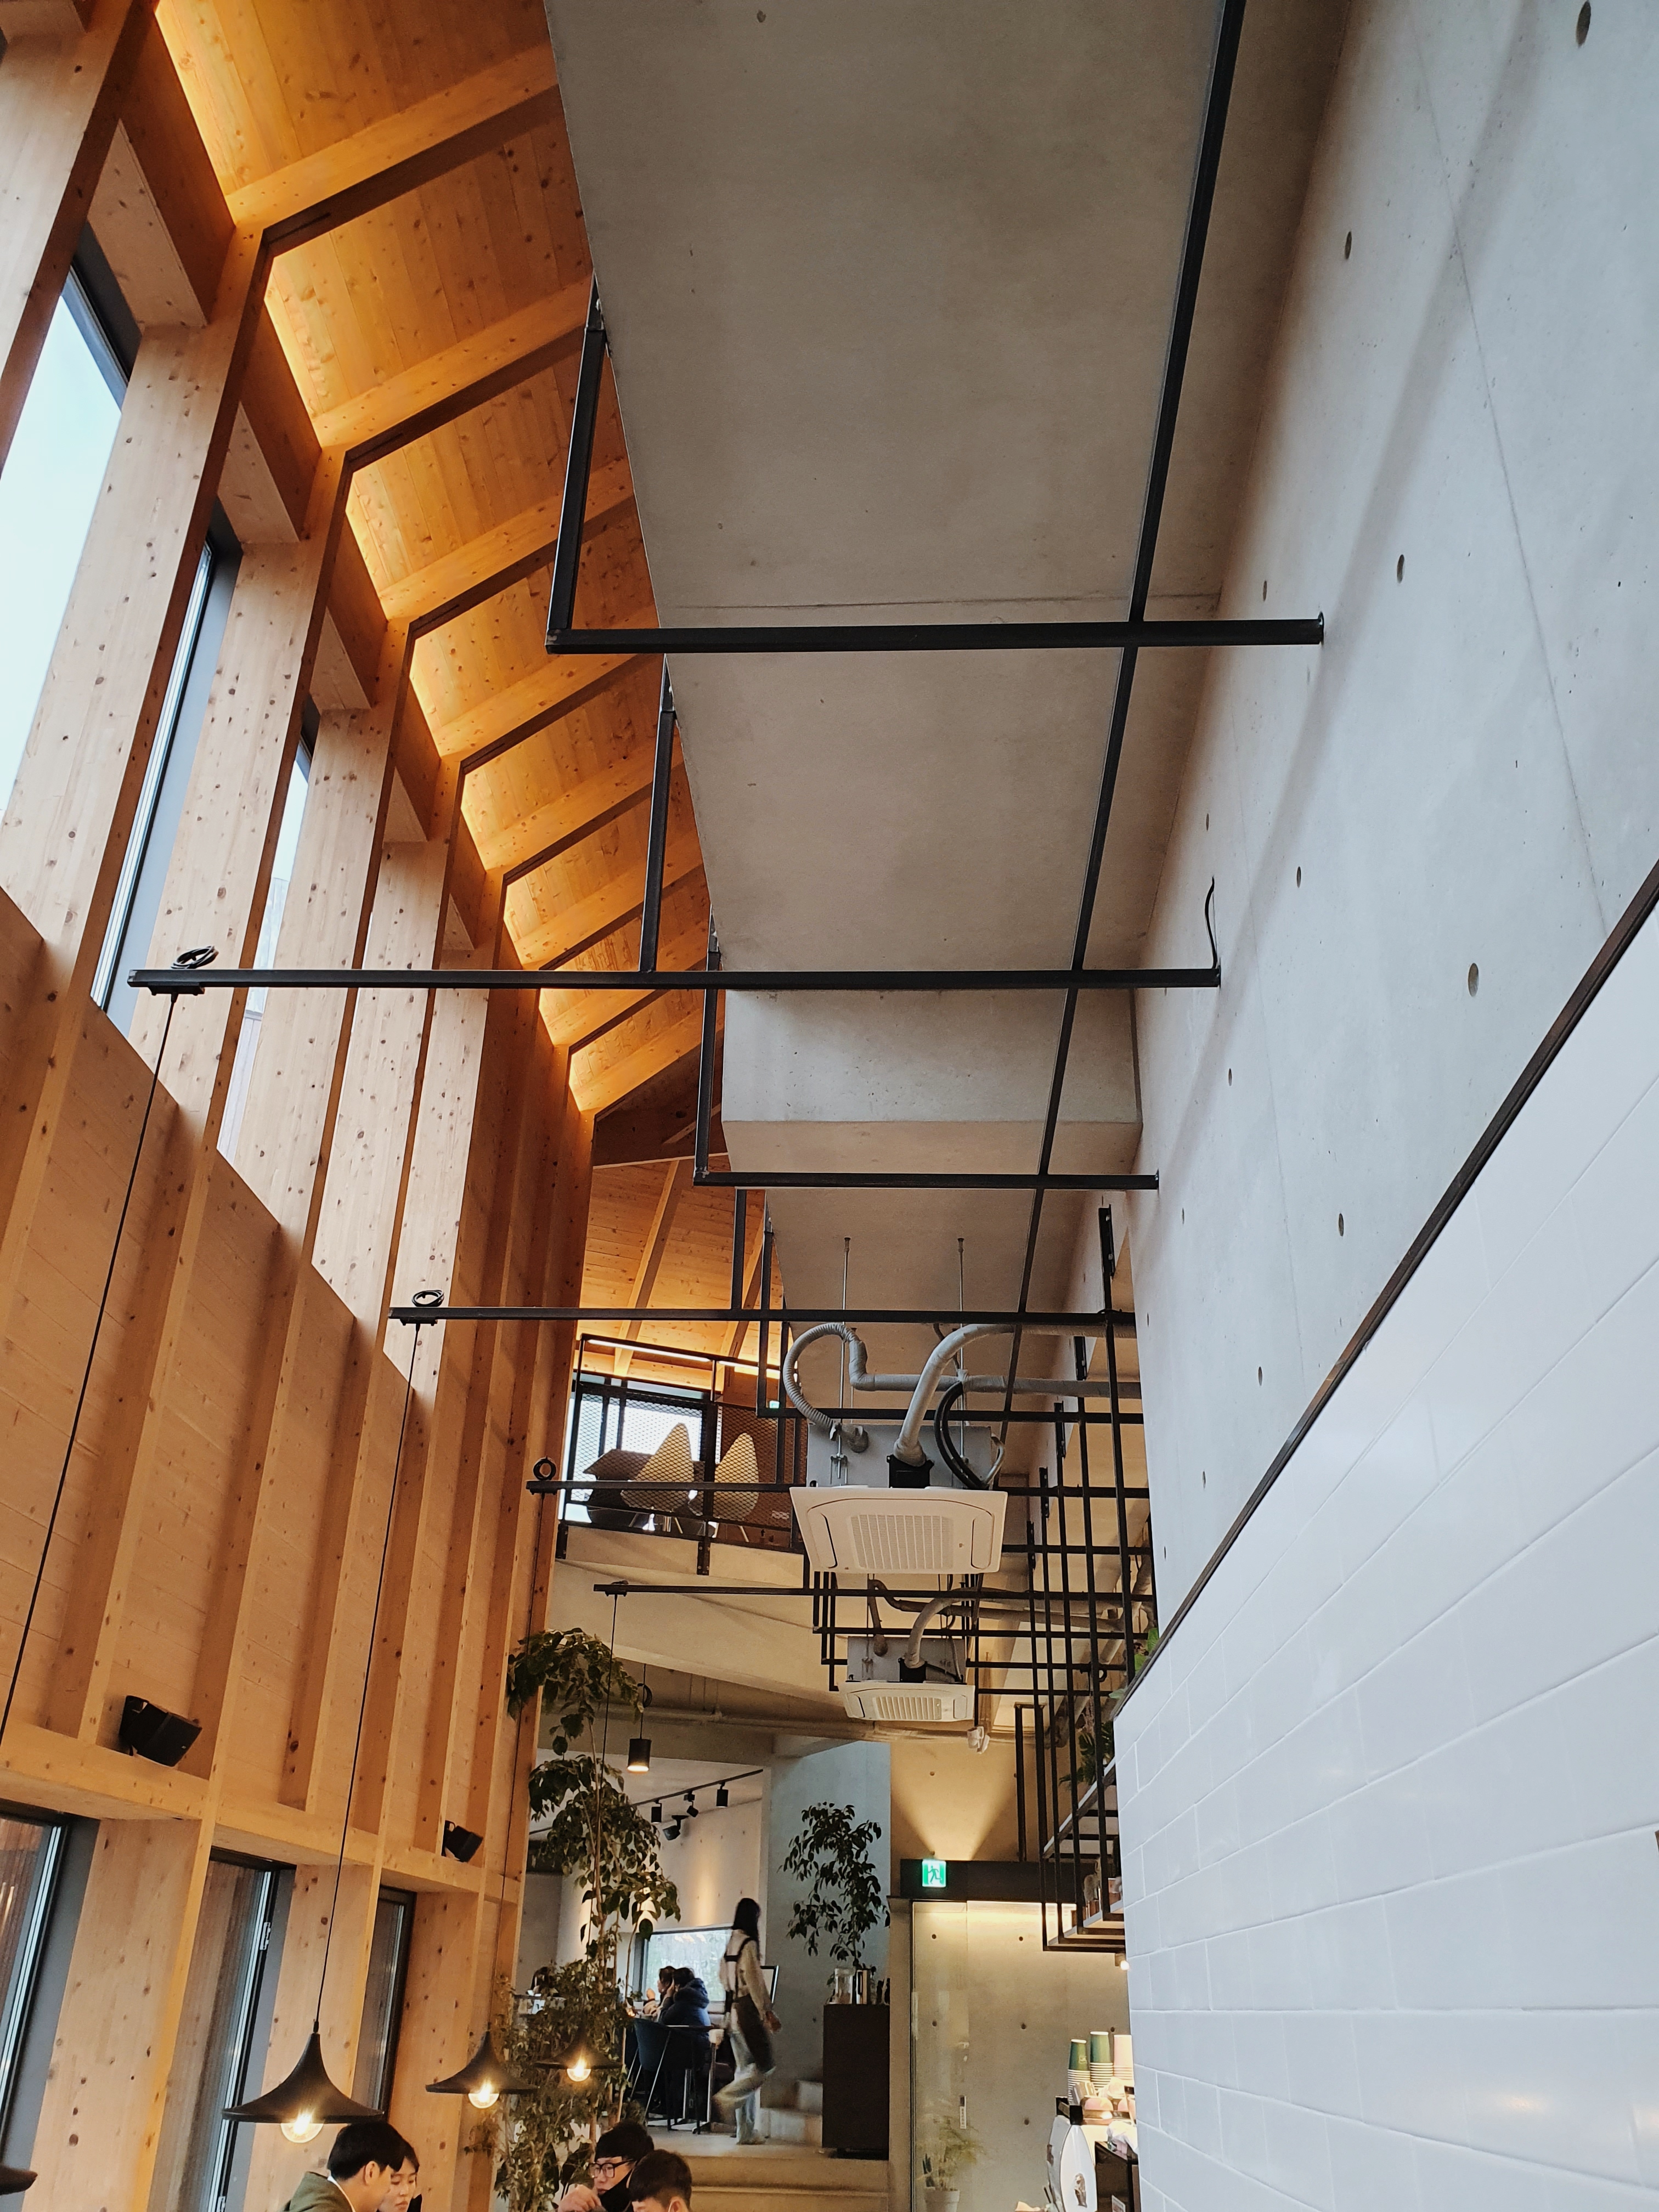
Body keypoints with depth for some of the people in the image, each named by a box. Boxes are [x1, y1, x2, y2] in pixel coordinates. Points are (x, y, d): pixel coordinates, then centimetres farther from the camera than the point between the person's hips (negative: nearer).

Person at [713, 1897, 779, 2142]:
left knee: (745, 2068, 11)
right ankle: (728, 2097, -15)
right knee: (764, 2065, -4)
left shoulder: (729, 1945, 12)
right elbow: (755, 1981, -17)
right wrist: (768, 2013, -13)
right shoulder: (749, 1944, -12)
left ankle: (747, 2132, 11)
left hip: (732, 2012, 9)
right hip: (748, 2011, -9)